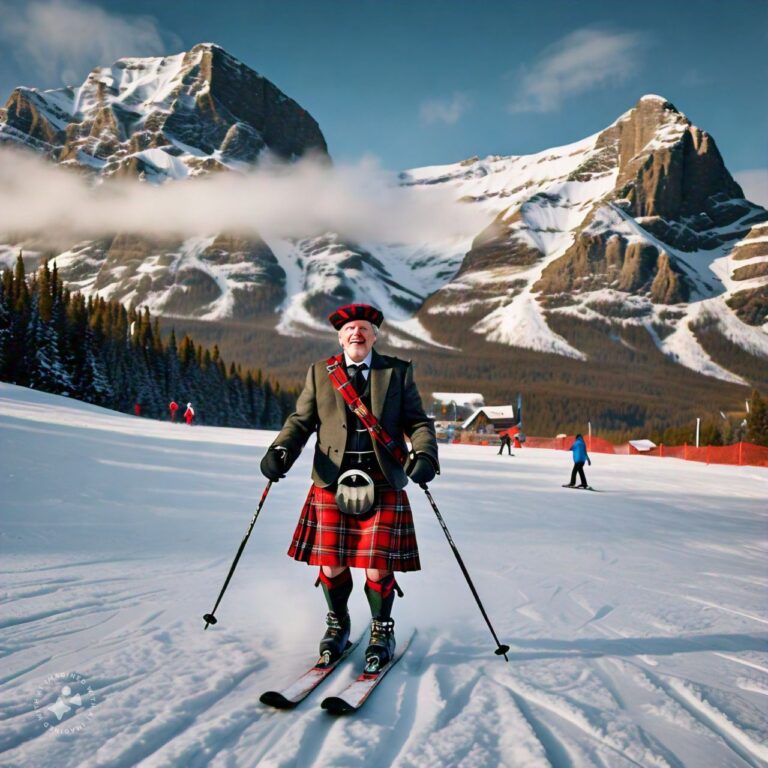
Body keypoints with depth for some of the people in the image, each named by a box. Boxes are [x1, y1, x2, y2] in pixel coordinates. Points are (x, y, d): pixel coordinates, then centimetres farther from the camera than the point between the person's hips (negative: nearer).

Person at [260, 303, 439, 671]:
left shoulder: (397, 372, 8)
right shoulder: (320, 372, 11)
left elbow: (418, 422, 6)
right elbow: (301, 420, 9)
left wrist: (424, 454, -13)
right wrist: (280, 451, -9)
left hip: (382, 483, -1)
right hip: (331, 481, 1)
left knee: (377, 567, -3)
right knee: (331, 563, 4)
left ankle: (381, 629, 23)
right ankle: (337, 623, 32)